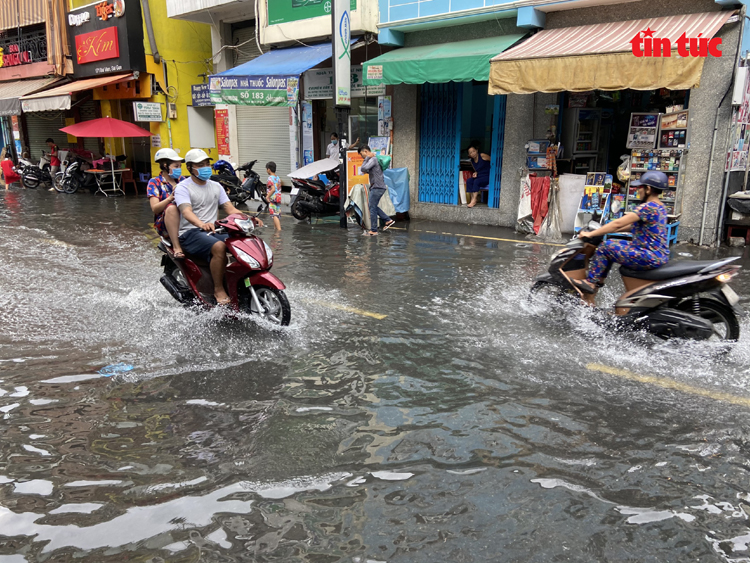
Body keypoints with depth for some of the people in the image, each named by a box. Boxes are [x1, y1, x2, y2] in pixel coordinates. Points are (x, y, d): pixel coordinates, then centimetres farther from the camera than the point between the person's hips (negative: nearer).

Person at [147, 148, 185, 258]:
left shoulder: (182, 180, 18)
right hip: (164, 223, -3)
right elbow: (155, 208, -8)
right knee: (172, 208, -36)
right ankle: (176, 247, -40)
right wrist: (170, 198, -25)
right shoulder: (154, 182, 6)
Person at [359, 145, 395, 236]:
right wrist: (367, 171, 6)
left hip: (377, 187, -10)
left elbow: (363, 168, -22)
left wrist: (367, 158, -13)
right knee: (372, 206, 18)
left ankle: (373, 231, 0)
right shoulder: (374, 159, 18)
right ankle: (388, 220, 17)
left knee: (372, 208, -5)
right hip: (377, 187, 10)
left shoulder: (373, 159, -13)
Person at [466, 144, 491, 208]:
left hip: (487, 177, -6)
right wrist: (475, 173, -3)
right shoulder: (472, 161, 9)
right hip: (479, 176, 6)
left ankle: (474, 200, -29)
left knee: (476, 181, -32)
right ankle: (472, 199, -23)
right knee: (469, 181, -20)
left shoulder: (482, 156, -11)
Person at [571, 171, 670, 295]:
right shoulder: (660, 207, 13)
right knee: (613, 243, 16)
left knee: (606, 247, -6)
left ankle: (591, 282, 3)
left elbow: (618, 223, -19)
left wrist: (590, 234, -13)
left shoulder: (647, 207, -18)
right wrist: (606, 230, 18)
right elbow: (634, 225, 19)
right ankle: (598, 281, 18)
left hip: (651, 258, -10)